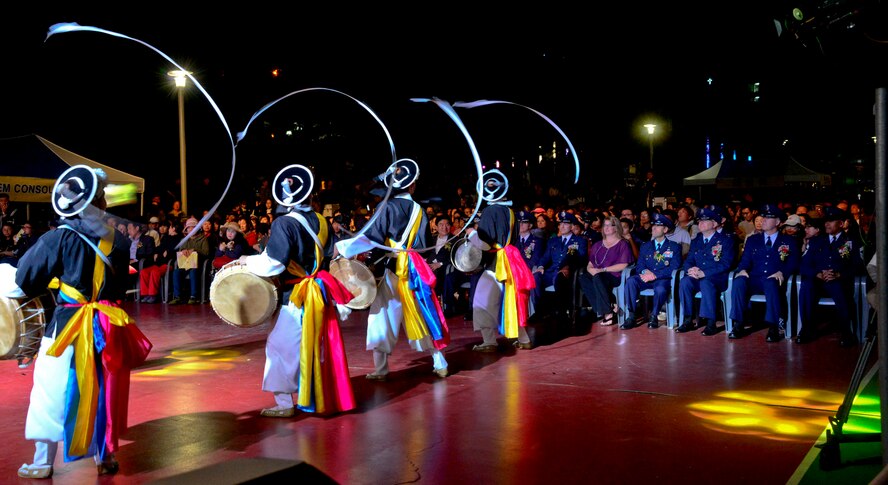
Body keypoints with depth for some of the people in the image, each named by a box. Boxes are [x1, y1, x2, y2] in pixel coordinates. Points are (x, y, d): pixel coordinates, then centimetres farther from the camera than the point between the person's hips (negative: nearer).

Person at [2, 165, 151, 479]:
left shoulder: (59, 238, -9)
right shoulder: (118, 240, 1)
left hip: (68, 326, -3)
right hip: (109, 326, 3)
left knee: (53, 394, 9)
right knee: (103, 392, 15)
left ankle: (43, 464, 18)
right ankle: (104, 458, 24)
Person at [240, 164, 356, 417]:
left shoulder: (284, 224, -16)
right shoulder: (321, 222, 3)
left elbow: (273, 263, -20)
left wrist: (248, 261, -4)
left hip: (298, 298, -7)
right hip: (322, 294, 7)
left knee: (281, 345, 2)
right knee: (318, 346, 18)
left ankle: (284, 403, 3)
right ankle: (322, 396, 30)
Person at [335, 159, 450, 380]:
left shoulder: (388, 208, -7)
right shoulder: (419, 210, 6)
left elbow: (373, 239, -15)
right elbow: (424, 245, 9)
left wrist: (342, 246, -14)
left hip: (394, 270, -4)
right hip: (416, 269, 5)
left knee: (382, 316, 2)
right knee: (422, 316, 13)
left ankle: (380, 369, 2)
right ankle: (440, 364, 16)